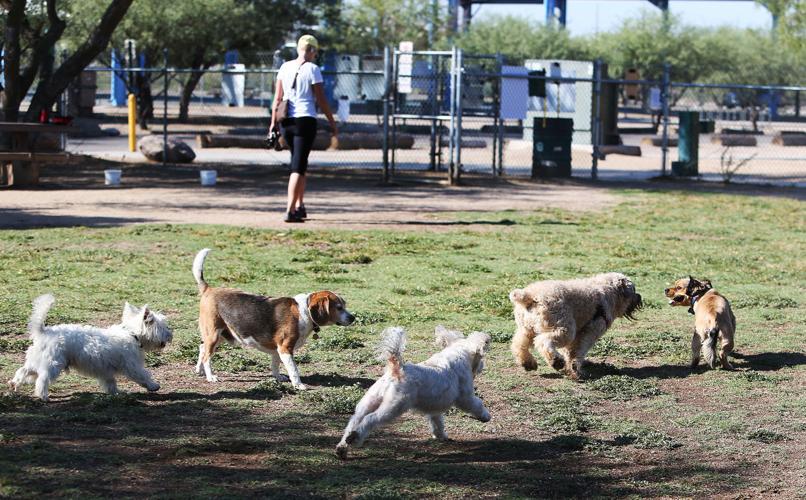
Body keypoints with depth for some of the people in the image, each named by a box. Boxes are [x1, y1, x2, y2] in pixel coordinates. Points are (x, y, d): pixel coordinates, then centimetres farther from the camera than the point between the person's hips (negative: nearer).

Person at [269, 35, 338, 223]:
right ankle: (290, 211, -13)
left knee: (299, 163, 20)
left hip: (286, 122, 5)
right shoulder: (313, 69, -7)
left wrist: (273, 122, 11)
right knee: (298, 167, -5)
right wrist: (332, 122, 2)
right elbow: (321, 100, -7)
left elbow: (277, 98, 6)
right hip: (306, 121, -5)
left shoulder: (285, 67, 7)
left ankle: (299, 207, 23)